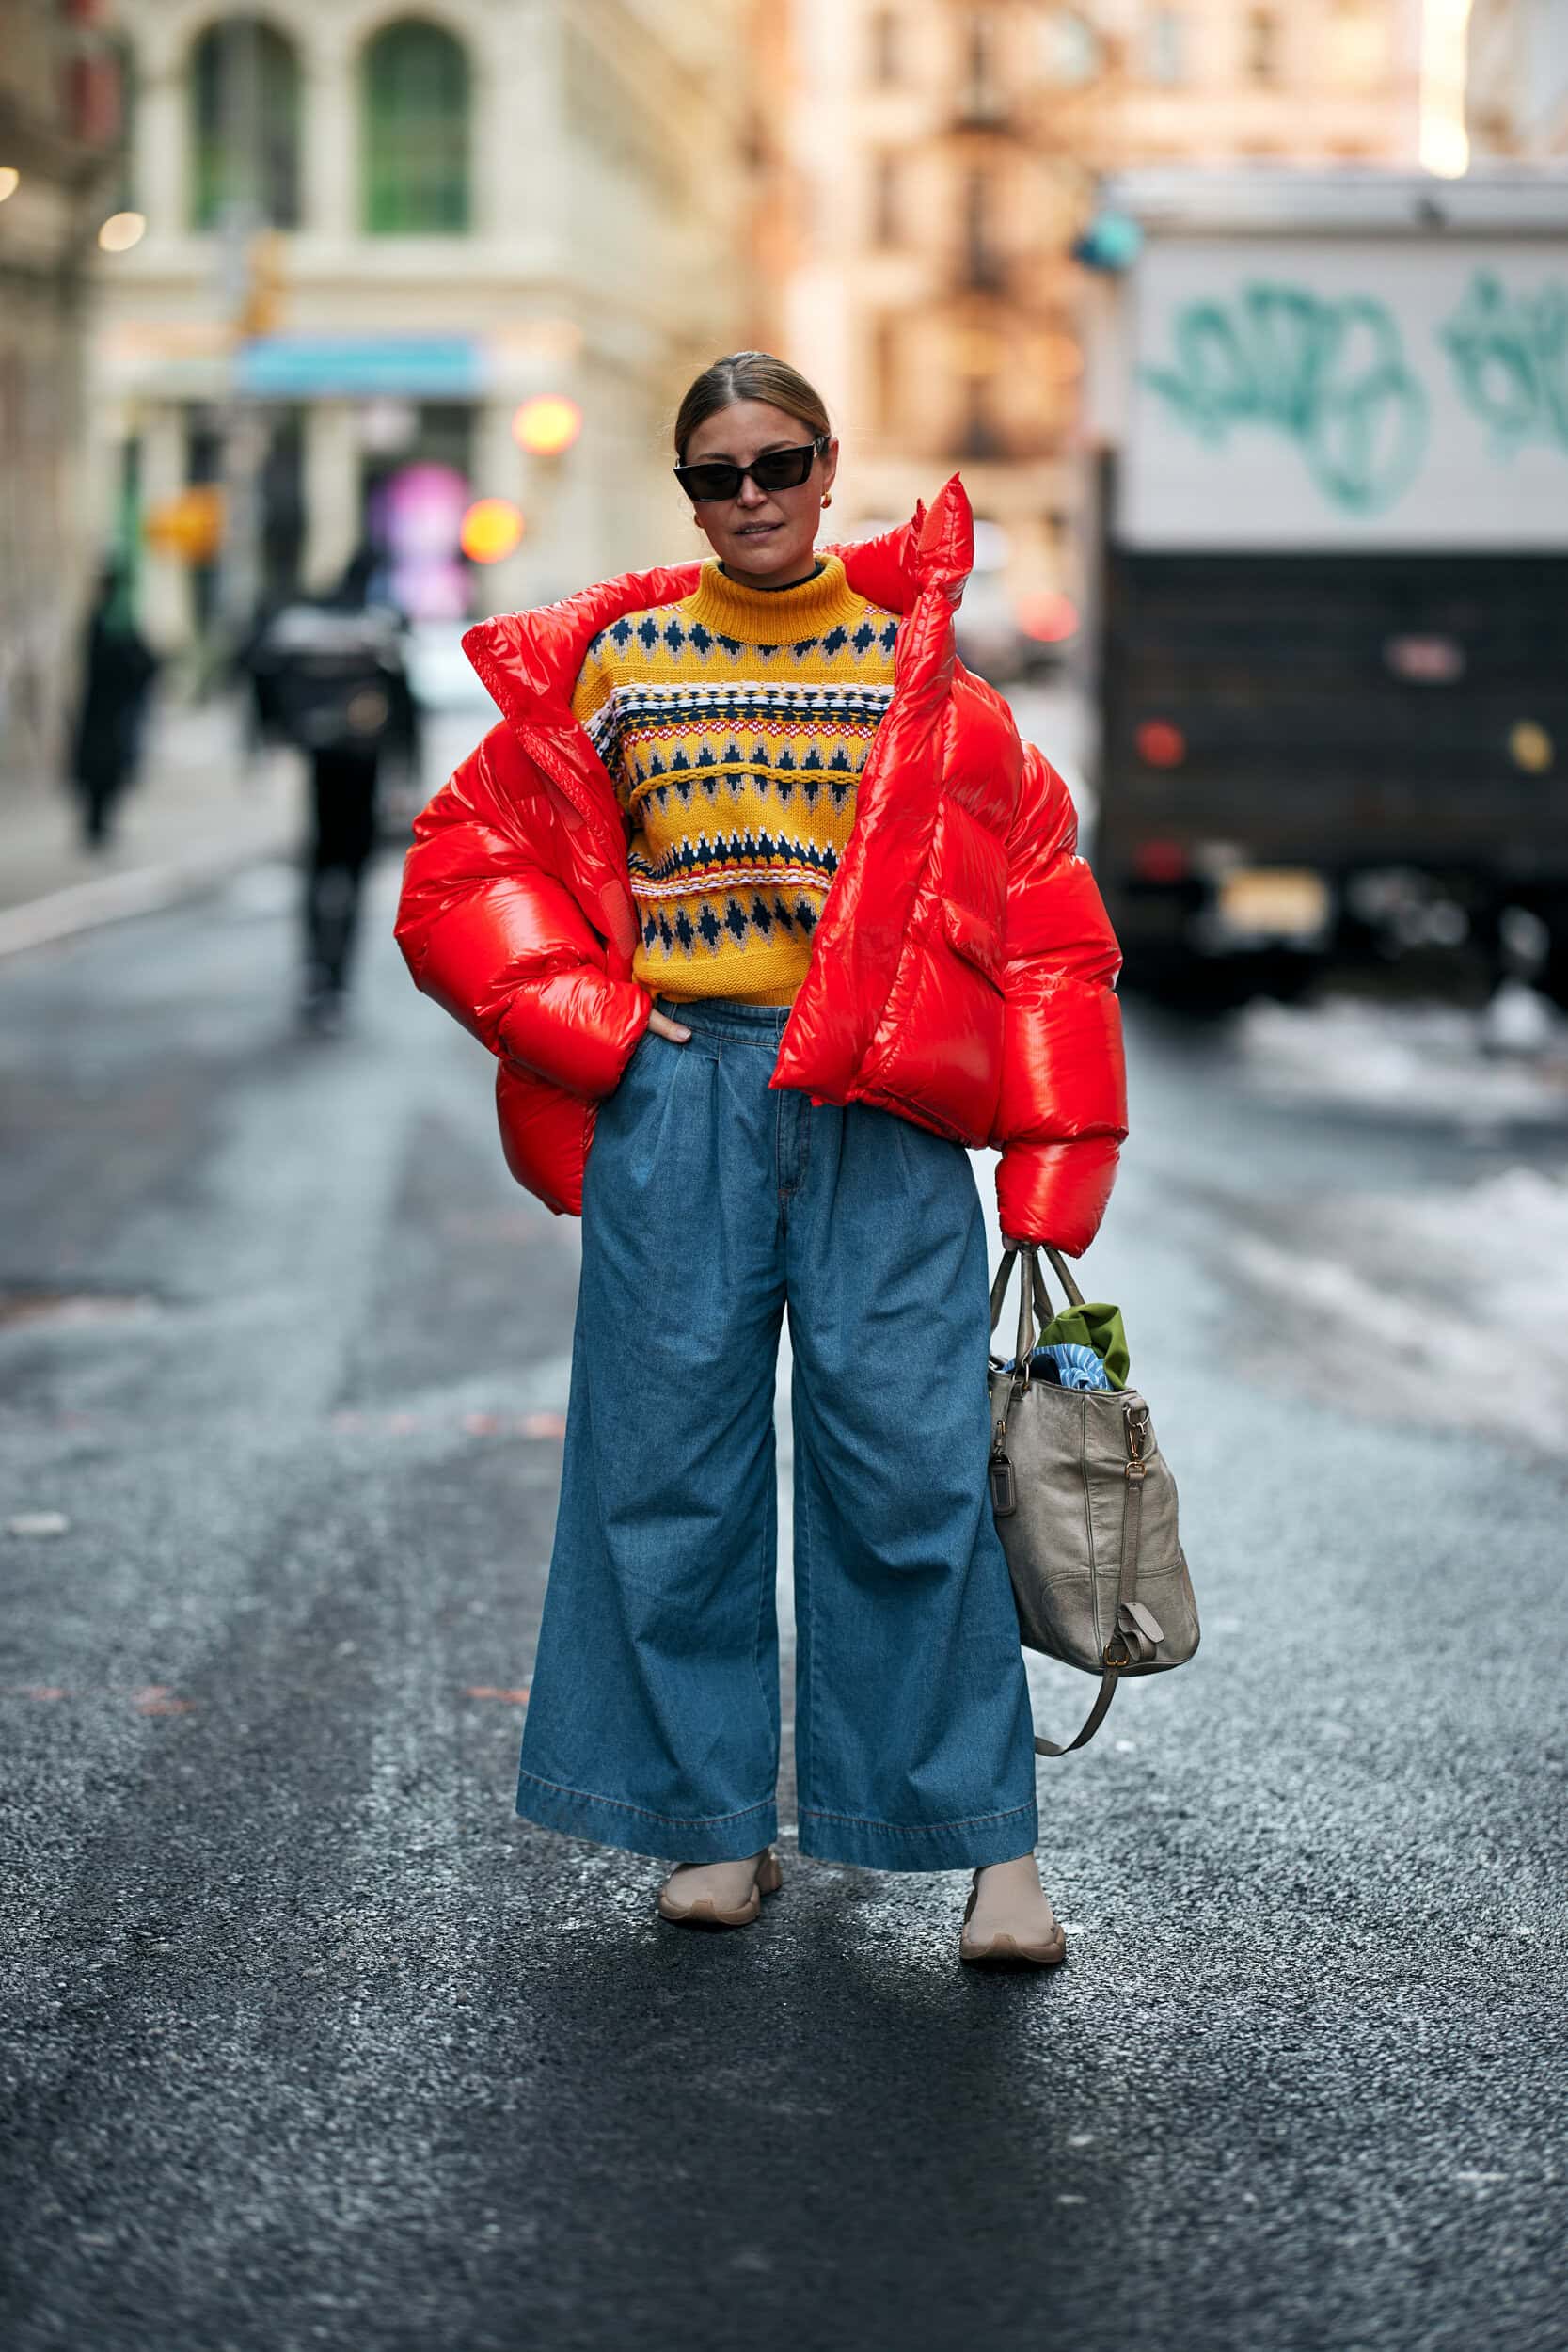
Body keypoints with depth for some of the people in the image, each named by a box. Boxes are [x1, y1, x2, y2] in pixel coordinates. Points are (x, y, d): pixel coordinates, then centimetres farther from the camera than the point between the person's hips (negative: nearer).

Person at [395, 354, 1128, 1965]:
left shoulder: (920, 663, 7)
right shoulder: (616, 663, 9)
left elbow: (1038, 903, 6)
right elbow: (469, 865, 13)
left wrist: (1046, 1168, -1)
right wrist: (590, 1027, -1)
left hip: (881, 1110, -1)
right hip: (677, 1103, 1)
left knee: (911, 1457, -6)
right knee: (676, 1452, 4)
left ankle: (991, 1841, 2)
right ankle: (711, 1818, 17)